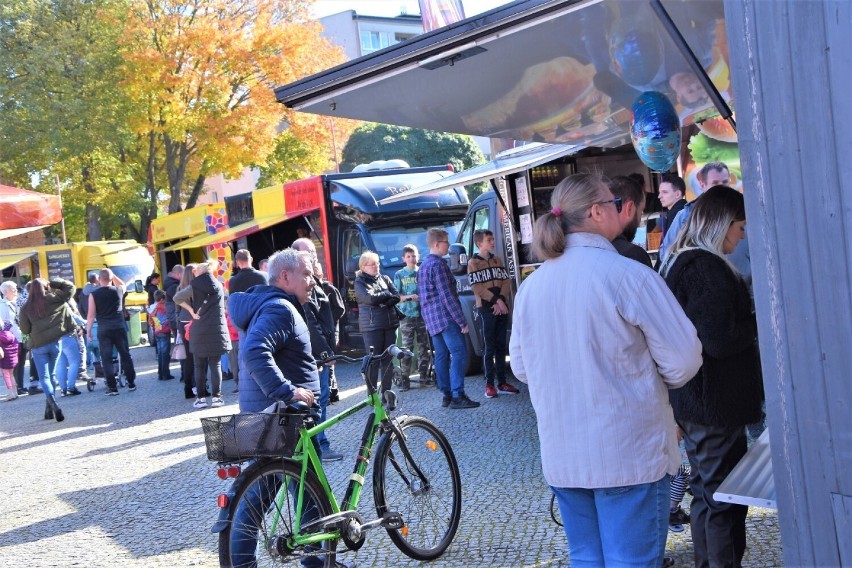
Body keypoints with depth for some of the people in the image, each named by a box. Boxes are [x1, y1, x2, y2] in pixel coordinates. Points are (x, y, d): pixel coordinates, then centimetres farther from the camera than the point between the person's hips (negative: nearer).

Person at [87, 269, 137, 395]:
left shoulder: (93, 294, -4)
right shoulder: (118, 290, 2)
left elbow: (91, 315, -4)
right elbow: (122, 284, 29)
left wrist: (88, 330, 5)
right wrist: (113, 275, 23)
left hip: (103, 329, -2)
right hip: (119, 327, 2)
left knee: (106, 359, 2)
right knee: (125, 355, 11)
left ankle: (112, 387, 1)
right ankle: (131, 383, 16)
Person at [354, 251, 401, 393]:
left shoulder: (385, 279, 14)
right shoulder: (360, 282, 1)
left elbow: (396, 297, 4)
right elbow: (370, 298, -14)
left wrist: (381, 301, -12)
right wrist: (386, 294, -2)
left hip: (390, 324, 5)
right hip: (371, 326, -5)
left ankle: (387, 391, 13)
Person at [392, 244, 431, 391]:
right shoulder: (399, 275, 6)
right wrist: (408, 297, -15)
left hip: (423, 314, 2)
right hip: (407, 316, -2)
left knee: (424, 347, 5)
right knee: (406, 349, -4)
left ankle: (424, 375, 15)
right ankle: (405, 378, -2)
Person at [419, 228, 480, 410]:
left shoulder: (423, 265, 16)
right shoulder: (438, 264, -14)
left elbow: (421, 295, 21)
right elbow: (447, 295, -18)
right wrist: (462, 321, -16)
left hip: (432, 319, 10)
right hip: (446, 317, -10)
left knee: (441, 355, 10)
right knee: (459, 354, -9)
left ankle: (447, 395, 12)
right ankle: (457, 396, -13)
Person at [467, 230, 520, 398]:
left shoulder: (497, 260, 13)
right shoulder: (473, 263, -3)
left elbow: (506, 281, 7)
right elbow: (476, 287, -11)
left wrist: (501, 301, -9)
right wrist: (497, 301, -14)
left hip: (502, 308, 5)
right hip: (486, 309, -5)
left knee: (501, 346, 7)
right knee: (489, 347, -3)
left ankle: (502, 382, 11)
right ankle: (489, 384, 0)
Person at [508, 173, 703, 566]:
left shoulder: (530, 286, 2)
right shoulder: (628, 275, -14)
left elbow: (521, 367, 12)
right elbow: (683, 360, -12)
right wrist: (651, 382, 8)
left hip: (561, 455, 6)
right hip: (630, 452, -5)